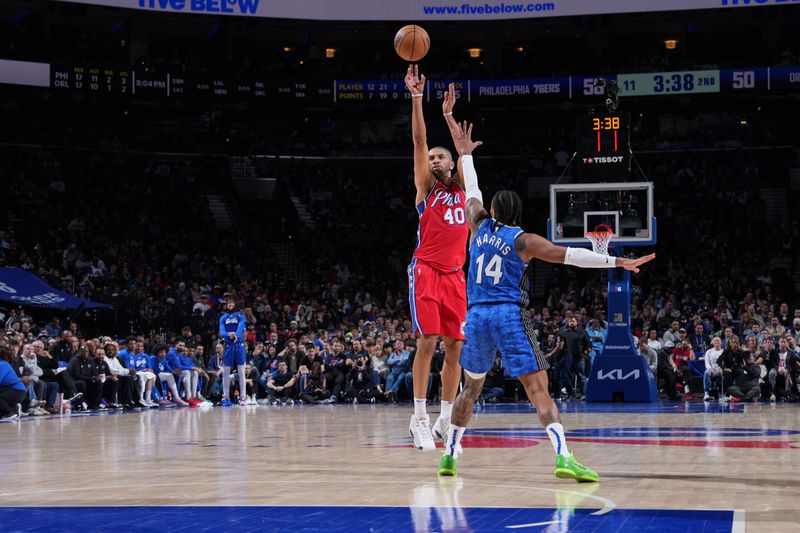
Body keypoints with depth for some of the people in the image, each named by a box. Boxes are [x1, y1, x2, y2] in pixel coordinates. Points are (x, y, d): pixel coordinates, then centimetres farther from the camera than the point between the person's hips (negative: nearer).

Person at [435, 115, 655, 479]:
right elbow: (567, 255, -7)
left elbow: (472, 193, 28)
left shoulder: (481, 227, 11)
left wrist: (465, 154, 41)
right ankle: (563, 457, -26)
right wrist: (618, 262, -8)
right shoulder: (523, 240, 1)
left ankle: (449, 455, 23)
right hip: (510, 315, -4)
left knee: (471, 387, 20)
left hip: (476, 316, 4)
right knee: (538, 388, -11)